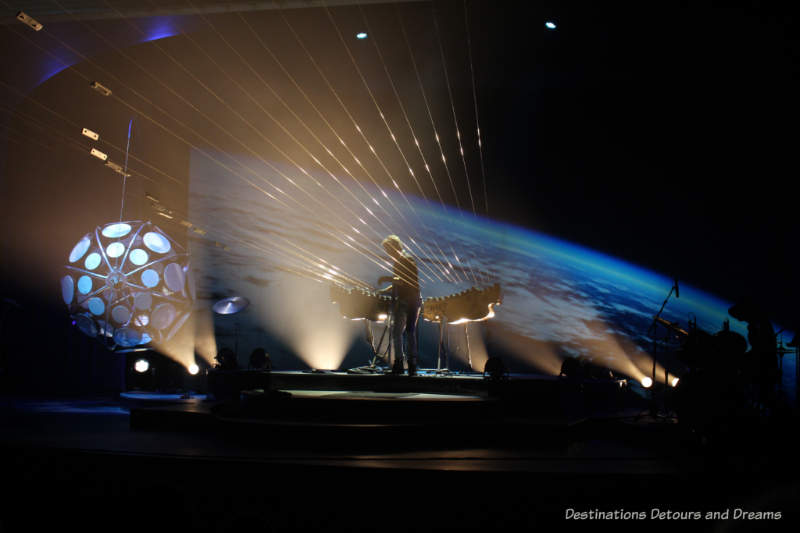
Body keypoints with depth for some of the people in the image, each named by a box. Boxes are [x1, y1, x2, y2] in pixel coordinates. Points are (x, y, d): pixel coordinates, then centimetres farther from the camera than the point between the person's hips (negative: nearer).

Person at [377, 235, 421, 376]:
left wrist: (389, 279, -19)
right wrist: (381, 292, 15)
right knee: (396, 332, 5)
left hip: (412, 300, -8)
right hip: (400, 302, 8)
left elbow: (408, 280, -19)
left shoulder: (408, 260, -6)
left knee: (409, 331, -11)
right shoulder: (396, 262, 17)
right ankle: (398, 363, 11)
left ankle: (412, 364, -9)